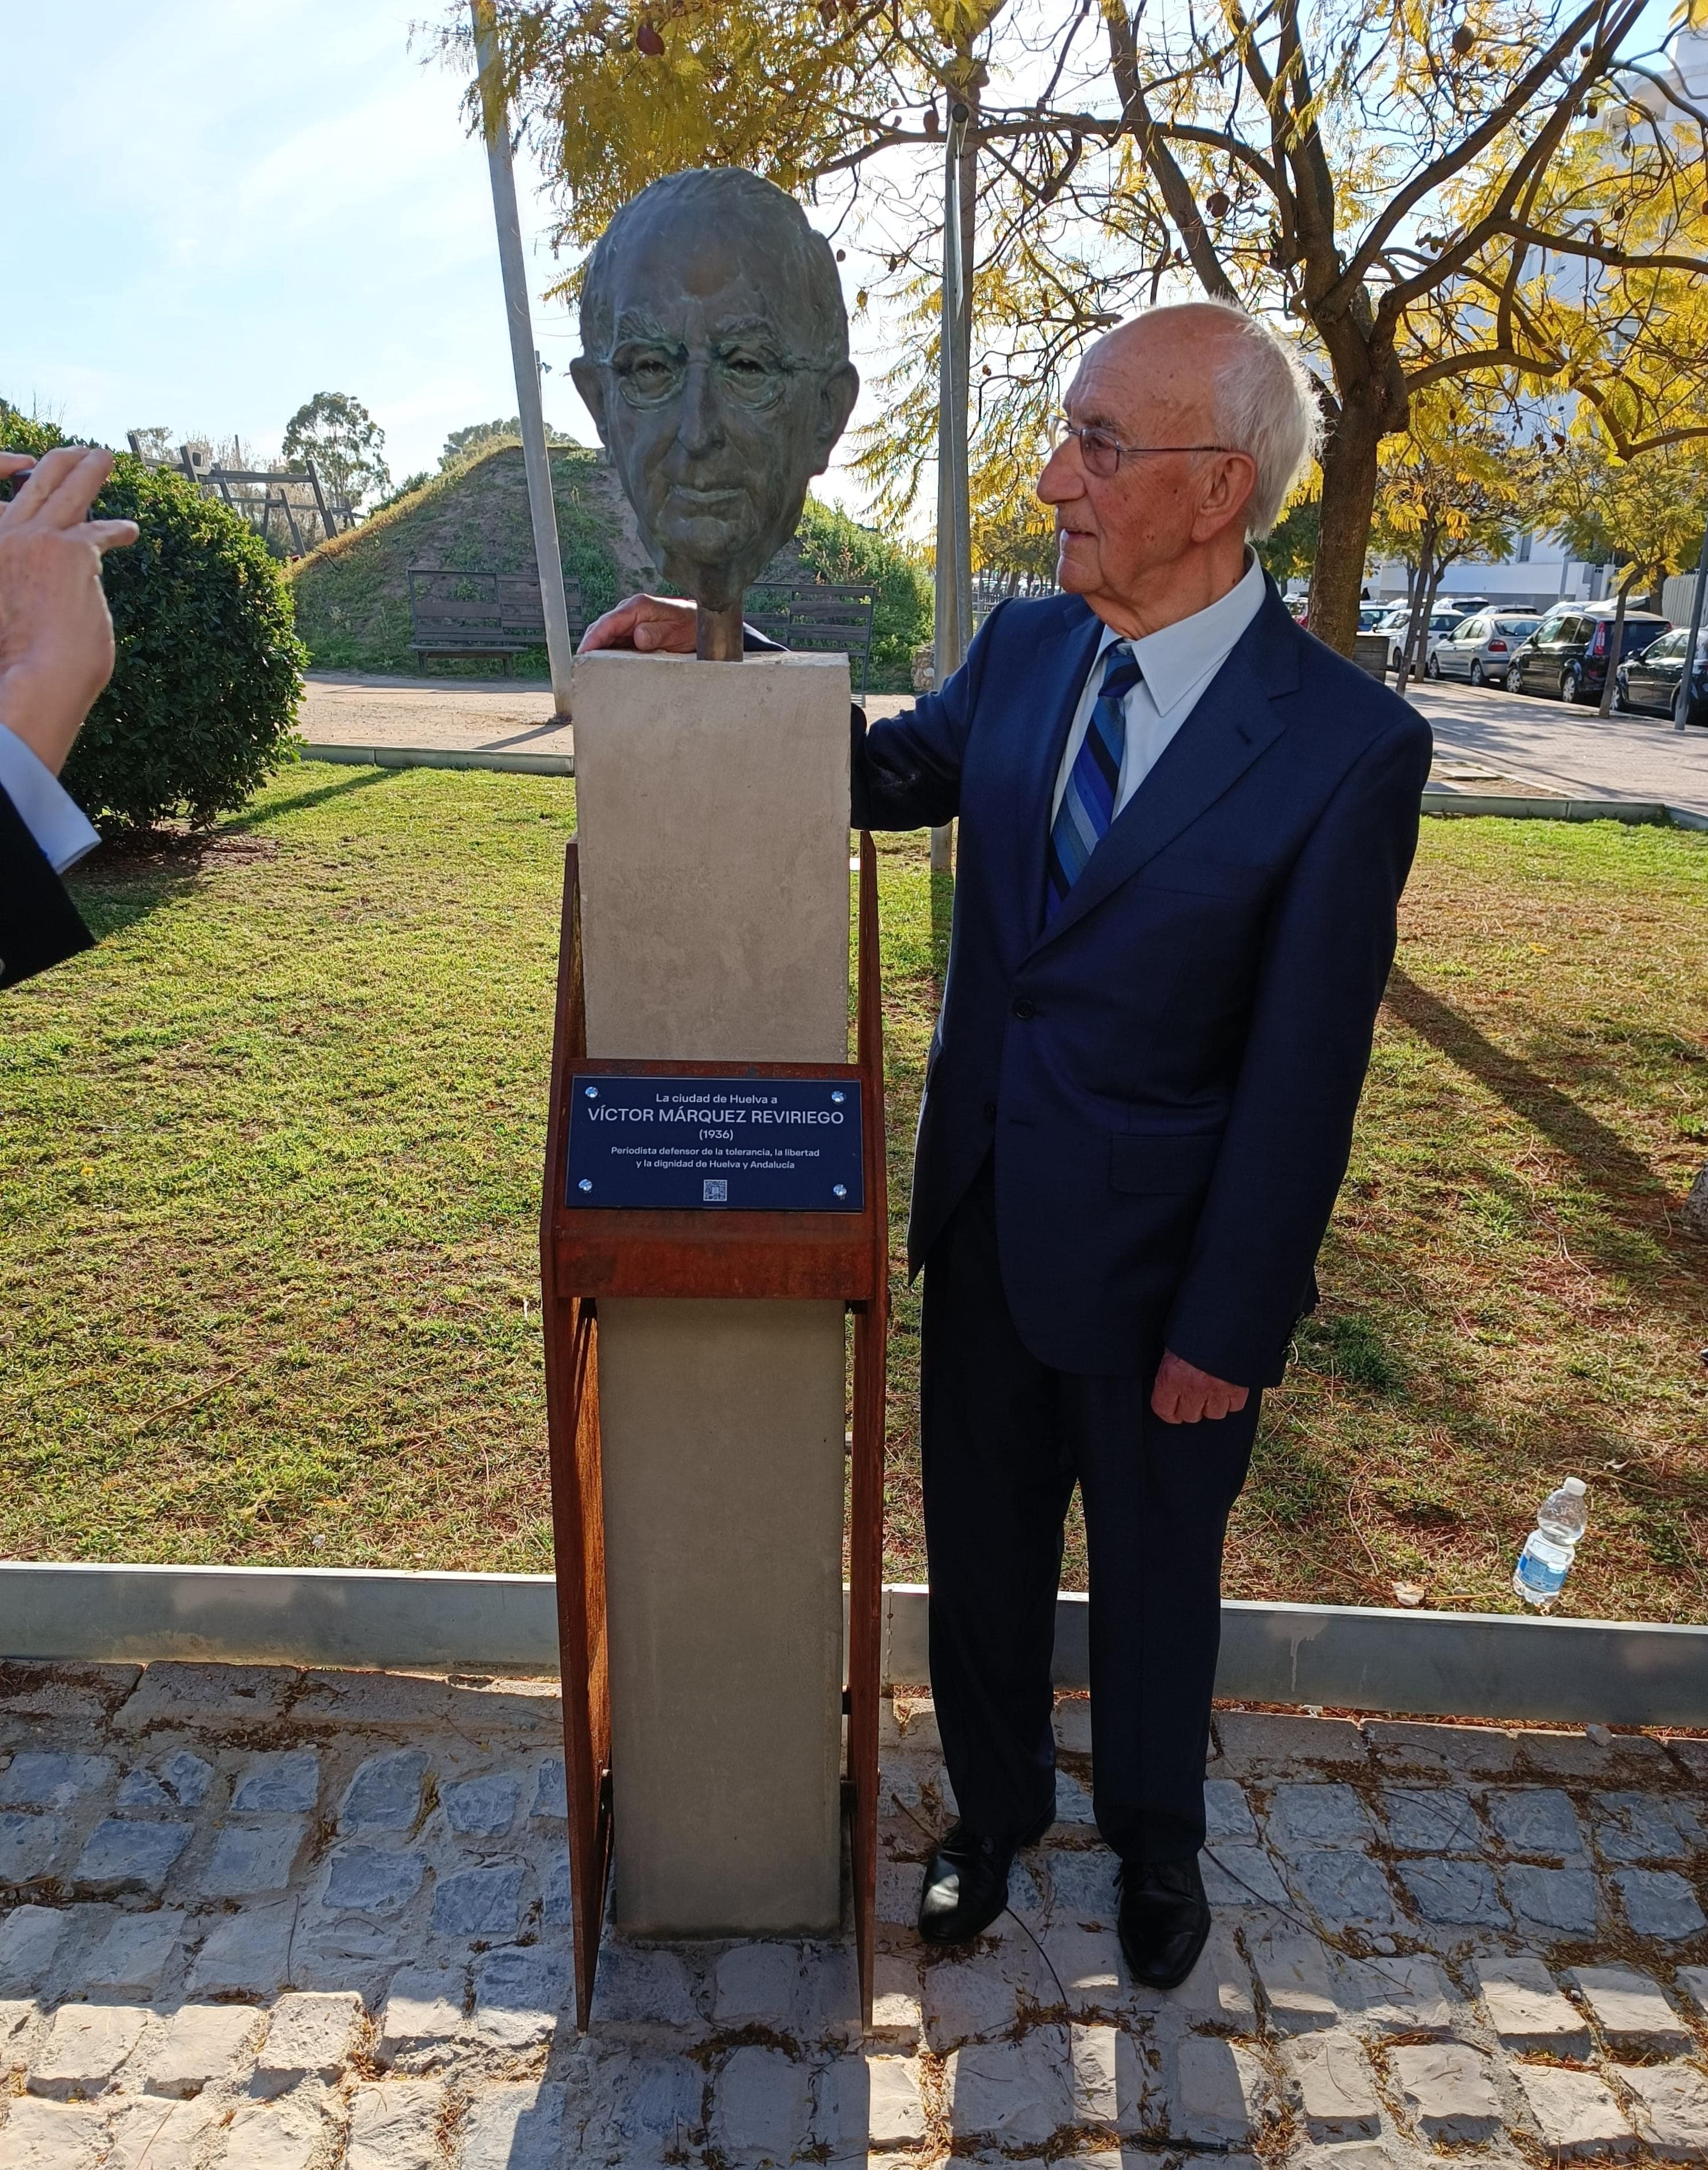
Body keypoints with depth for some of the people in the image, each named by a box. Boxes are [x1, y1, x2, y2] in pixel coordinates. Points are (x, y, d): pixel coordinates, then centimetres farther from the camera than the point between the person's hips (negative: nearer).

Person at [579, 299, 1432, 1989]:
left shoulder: (1347, 745, -19)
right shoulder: (1025, 648, -3)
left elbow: (1303, 1074, -16)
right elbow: (887, 776, 15)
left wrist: (1228, 1331, -12)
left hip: (1158, 1258, -4)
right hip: (985, 1225, 5)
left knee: (1154, 1570, 20)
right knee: (982, 1548, 22)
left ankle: (1154, 1838, 51)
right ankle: (994, 1806, 51)